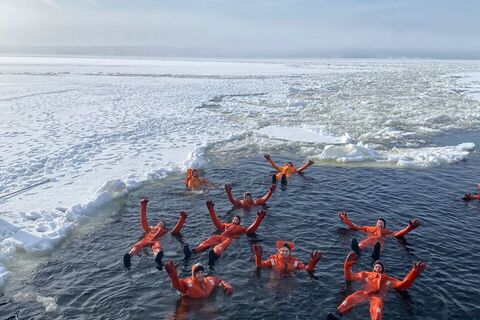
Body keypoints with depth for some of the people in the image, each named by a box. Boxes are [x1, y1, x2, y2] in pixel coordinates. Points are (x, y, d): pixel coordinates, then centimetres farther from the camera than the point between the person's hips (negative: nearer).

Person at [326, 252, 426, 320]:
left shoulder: (388, 279, 33)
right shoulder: (365, 274, 34)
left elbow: (403, 285, 22)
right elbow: (349, 277, 30)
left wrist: (414, 272, 13)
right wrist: (347, 265, 15)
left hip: (377, 297, 0)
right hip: (363, 294, 0)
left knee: (377, 306, -40)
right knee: (351, 298, -35)